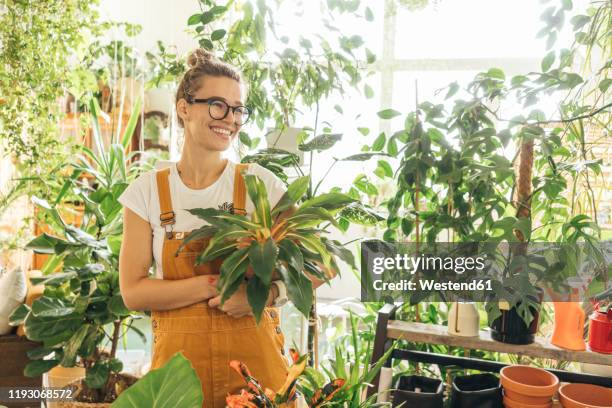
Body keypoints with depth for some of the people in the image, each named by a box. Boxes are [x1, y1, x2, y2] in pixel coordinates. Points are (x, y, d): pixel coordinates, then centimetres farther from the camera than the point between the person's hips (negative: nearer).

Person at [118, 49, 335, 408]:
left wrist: (267, 293, -20)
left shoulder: (261, 184, -4)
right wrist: (215, 284, -18)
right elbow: (133, 291, -7)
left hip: (255, 360, 0)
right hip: (179, 363, 1)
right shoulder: (147, 191, -2)